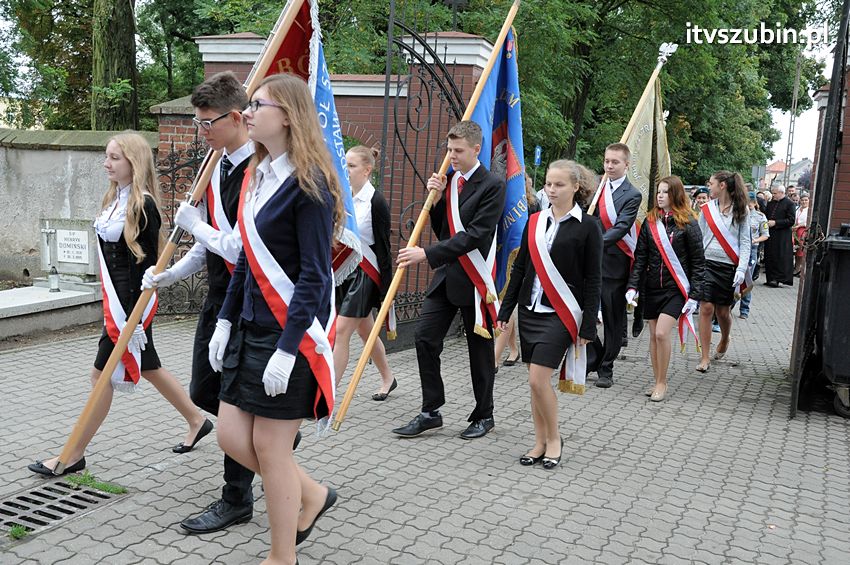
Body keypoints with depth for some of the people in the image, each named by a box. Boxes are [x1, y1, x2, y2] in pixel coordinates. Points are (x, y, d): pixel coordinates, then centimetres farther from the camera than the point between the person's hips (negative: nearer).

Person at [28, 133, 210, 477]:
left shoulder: (143, 206, -16)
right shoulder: (115, 199, 10)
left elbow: (146, 263, -18)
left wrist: (133, 317, -19)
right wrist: (111, 306, 18)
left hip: (132, 301, -10)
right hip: (116, 299, 10)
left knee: (102, 376, -1)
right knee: (149, 369, 18)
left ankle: (73, 457, 11)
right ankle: (197, 421, 33)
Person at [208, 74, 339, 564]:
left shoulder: (309, 183, -15)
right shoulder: (257, 175, 11)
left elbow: (314, 276, -19)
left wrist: (287, 348, -21)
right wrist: (226, 321, 14)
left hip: (291, 333, -8)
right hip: (251, 329, 9)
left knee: (270, 445, 2)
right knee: (232, 436, 10)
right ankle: (313, 494, 32)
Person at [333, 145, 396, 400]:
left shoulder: (376, 202, -12)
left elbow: (383, 245, -10)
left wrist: (386, 287, -10)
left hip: (365, 272, -7)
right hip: (344, 270, 7)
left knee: (341, 331, -11)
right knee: (365, 330, 17)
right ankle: (388, 379, 36)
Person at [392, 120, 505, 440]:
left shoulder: (492, 186, -11)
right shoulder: (449, 180, 10)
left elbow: (475, 235, -21)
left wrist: (427, 254, -25)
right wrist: (436, 198, -3)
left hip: (474, 279, -6)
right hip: (446, 275, 6)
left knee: (479, 348, 7)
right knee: (425, 338, 0)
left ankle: (484, 416, 22)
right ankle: (430, 412, 12)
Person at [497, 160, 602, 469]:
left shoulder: (588, 226, -5)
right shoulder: (535, 222, 7)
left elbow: (593, 279, -6)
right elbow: (520, 268, 11)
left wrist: (588, 326, -9)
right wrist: (506, 309, 8)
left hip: (561, 314, -5)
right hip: (531, 310, 5)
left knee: (538, 379, -10)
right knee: (535, 381, 9)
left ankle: (554, 438, 12)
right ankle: (540, 442, 22)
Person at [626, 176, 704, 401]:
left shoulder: (688, 223, -4)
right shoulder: (650, 222, 5)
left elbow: (698, 262, -3)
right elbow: (640, 257, 5)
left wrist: (694, 295, -8)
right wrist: (632, 287, -5)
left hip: (675, 289, -4)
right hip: (652, 288, 4)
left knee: (661, 333, -14)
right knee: (653, 336, 7)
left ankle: (662, 382, 3)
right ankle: (657, 382, 20)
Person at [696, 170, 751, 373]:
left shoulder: (741, 210, 1)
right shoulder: (707, 209, 5)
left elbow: (745, 242, 0)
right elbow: (699, 239, 9)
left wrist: (741, 269, -10)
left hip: (728, 266, -1)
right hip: (707, 263, 1)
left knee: (722, 311, 7)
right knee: (706, 308, -7)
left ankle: (724, 341, 40)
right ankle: (705, 357, -1)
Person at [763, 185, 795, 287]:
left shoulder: (789, 204, -4)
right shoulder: (770, 203, 16)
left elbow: (791, 221, -10)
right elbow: (766, 216, 26)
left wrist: (775, 223, -15)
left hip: (782, 237, -6)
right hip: (770, 235, 6)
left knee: (780, 257, -7)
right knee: (769, 257, 6)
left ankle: (778, 279, -5)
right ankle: (771, 279, 11)